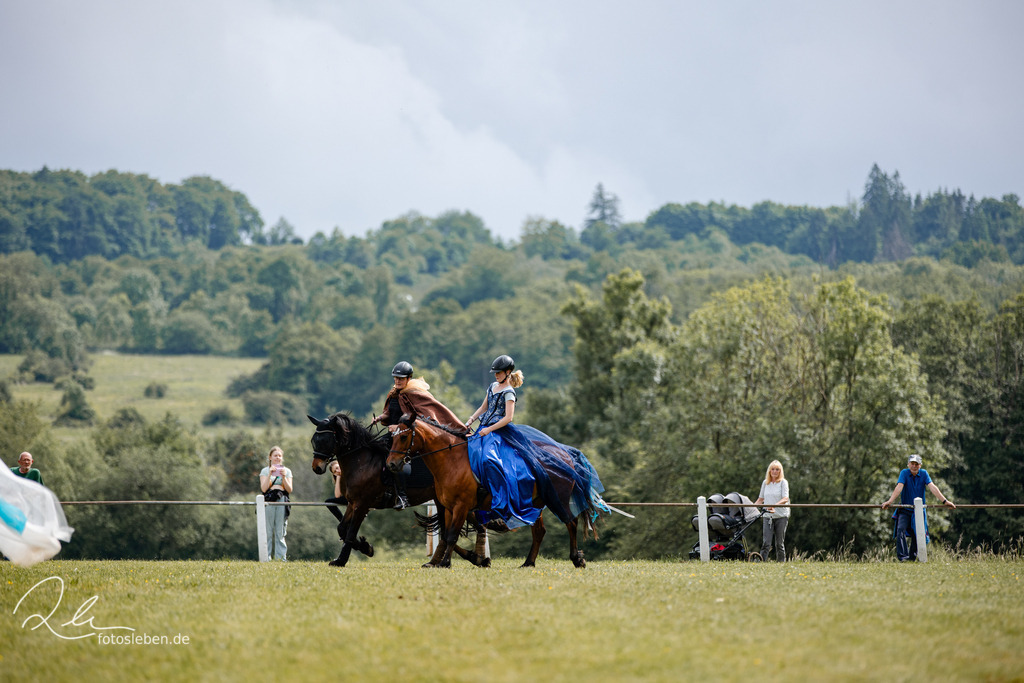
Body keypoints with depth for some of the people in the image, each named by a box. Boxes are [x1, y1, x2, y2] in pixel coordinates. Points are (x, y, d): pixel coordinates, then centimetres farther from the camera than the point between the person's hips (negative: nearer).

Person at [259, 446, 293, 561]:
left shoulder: (287, 471, 16)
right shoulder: (265, 471, 11)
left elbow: (289, 490, 8)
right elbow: (263, 488, -1)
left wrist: (284, 477, -5)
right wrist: (270, 475, -9)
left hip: (282, 501, 1)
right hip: (269, 500, -1)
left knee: (281, 531, -3)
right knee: (268, 531, -6)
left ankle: (281, 557, -3)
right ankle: (267, 556, -5)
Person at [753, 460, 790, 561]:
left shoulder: (783, 482, 0)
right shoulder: (765, 483, 13)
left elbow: (785, 499, -13)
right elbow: (761, 499, 22)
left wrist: (775, 505, -28)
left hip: (781, 516, -2)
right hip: (767, 516, 2)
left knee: (779, 543, 1)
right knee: (766, 543, -8)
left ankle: (781, 562, 8)